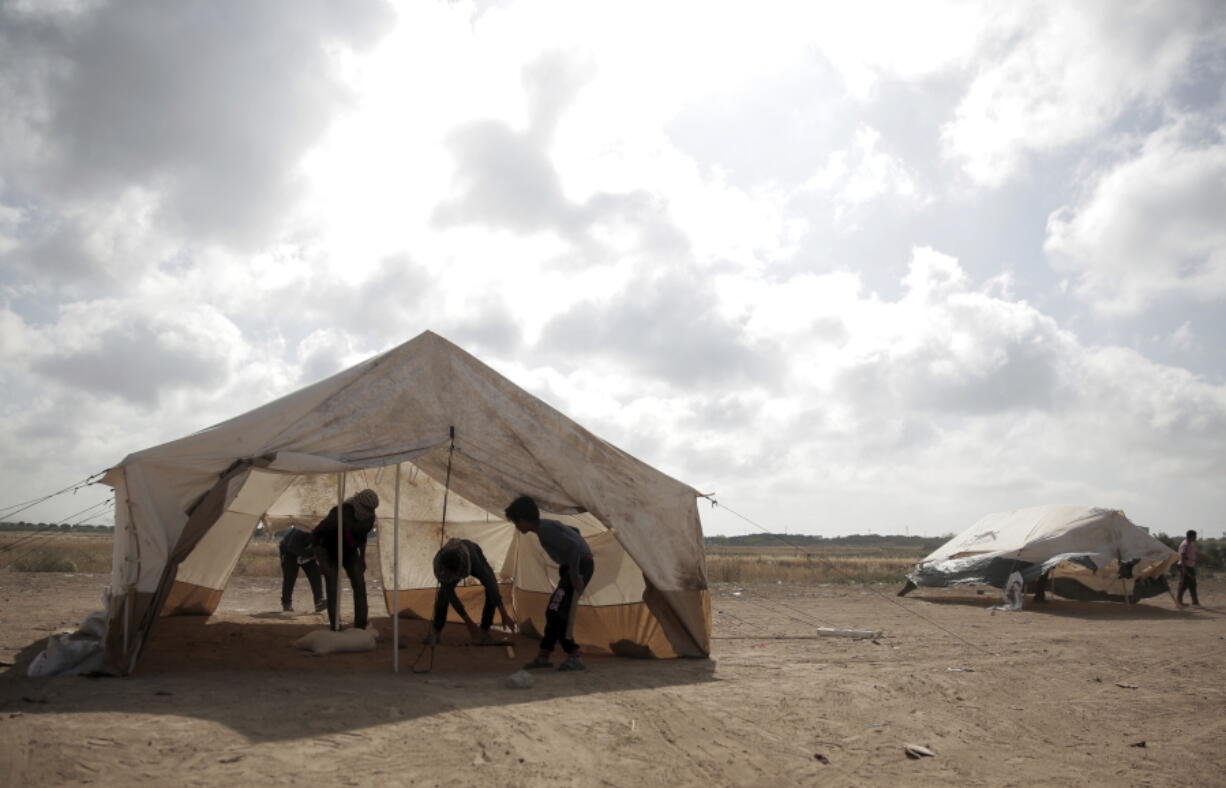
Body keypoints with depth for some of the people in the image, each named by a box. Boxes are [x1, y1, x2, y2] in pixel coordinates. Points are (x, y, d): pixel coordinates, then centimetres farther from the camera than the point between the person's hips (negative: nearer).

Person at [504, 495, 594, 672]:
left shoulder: (546, 530, -18)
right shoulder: (547, 525, 12)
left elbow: (573, 546, -28)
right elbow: (574, 531, 27)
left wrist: (574, 575, -23)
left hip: (580, 565, -10)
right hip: (575, 566, 10)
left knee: (557, 612, -13)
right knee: (553, 612, 13)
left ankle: (574, 658, -14)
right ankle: (543, 656, 20)